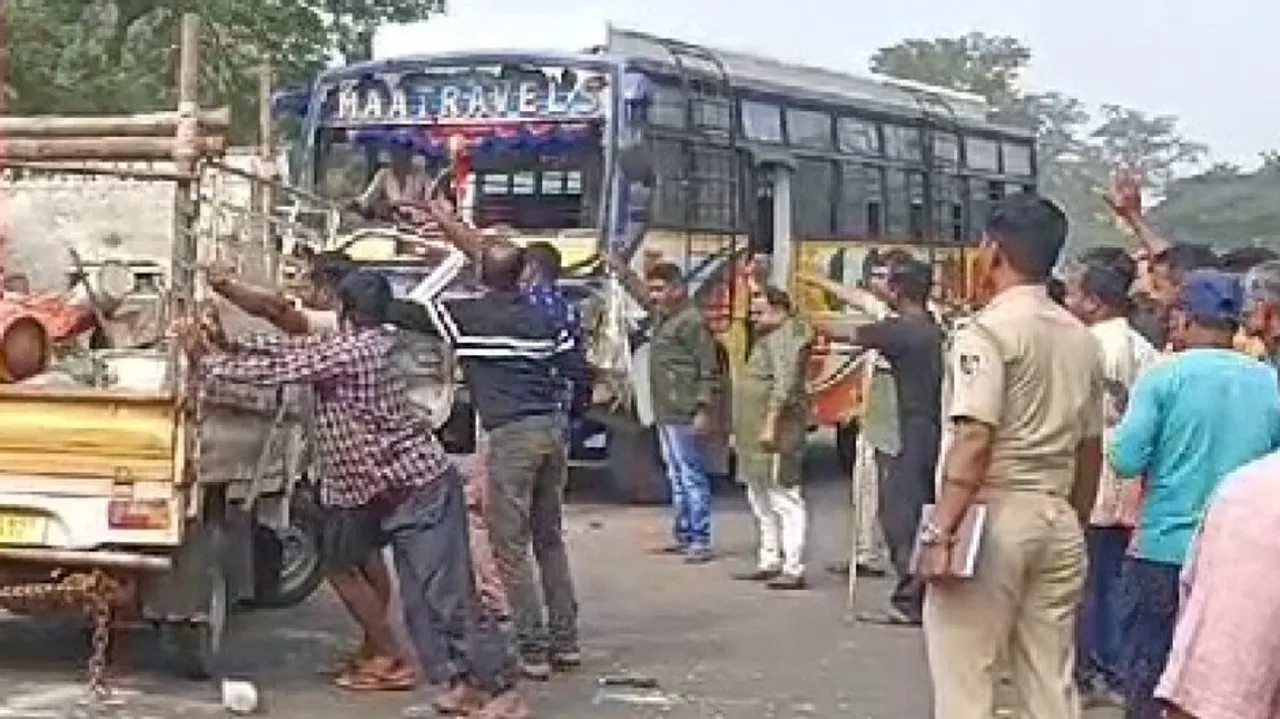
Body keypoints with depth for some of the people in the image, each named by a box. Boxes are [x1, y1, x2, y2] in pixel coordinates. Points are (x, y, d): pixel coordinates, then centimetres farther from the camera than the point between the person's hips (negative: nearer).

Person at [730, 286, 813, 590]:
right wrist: (740, 430, 26)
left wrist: (770, 425, -27)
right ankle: (769, 562, 23)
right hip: (756, 437, 11)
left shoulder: (786, 336, -12)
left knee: (784, 502, -10)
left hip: (774, 434, -11)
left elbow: (785, 385, -23)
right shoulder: (769, 337, 20)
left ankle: (794, 570, -11)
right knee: (761, 502, 16)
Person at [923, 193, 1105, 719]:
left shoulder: (988, 330, -10)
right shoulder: (1081, 337, 11)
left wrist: (941, 532, -20)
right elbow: (1090, 446, 15)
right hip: (1056, 519, 7)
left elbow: (975, 441, -19)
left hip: (990, 516, -7)